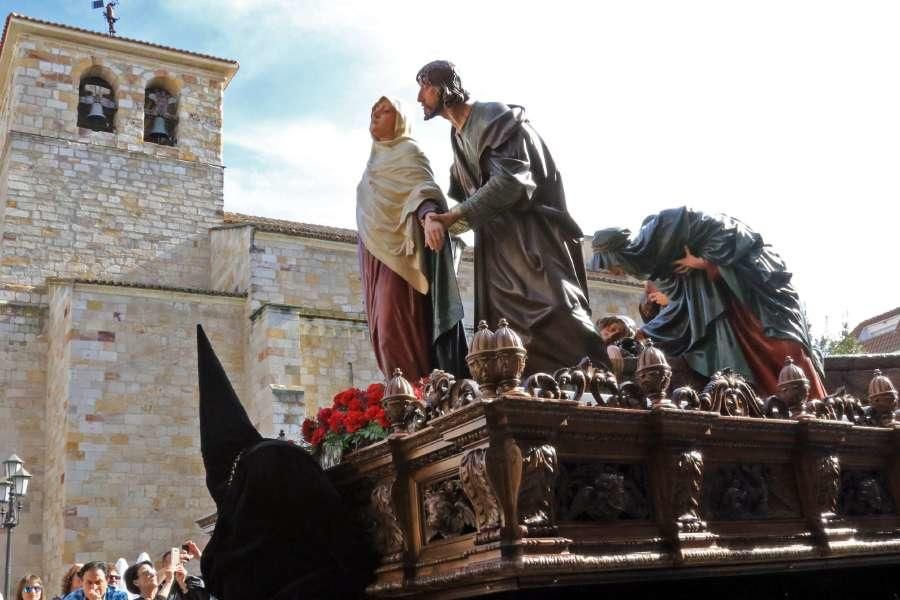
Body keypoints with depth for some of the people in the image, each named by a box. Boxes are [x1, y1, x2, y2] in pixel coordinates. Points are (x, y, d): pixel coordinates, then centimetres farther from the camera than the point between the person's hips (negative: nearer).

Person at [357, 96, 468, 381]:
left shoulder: (407, 150, 2)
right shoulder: (377, 159, 28)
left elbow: (423, 187, -16)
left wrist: (428, 215, -38)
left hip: (399, 248, -8)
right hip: (376, 254, 8)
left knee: (397, 328, -19)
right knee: (385, 331, -1)